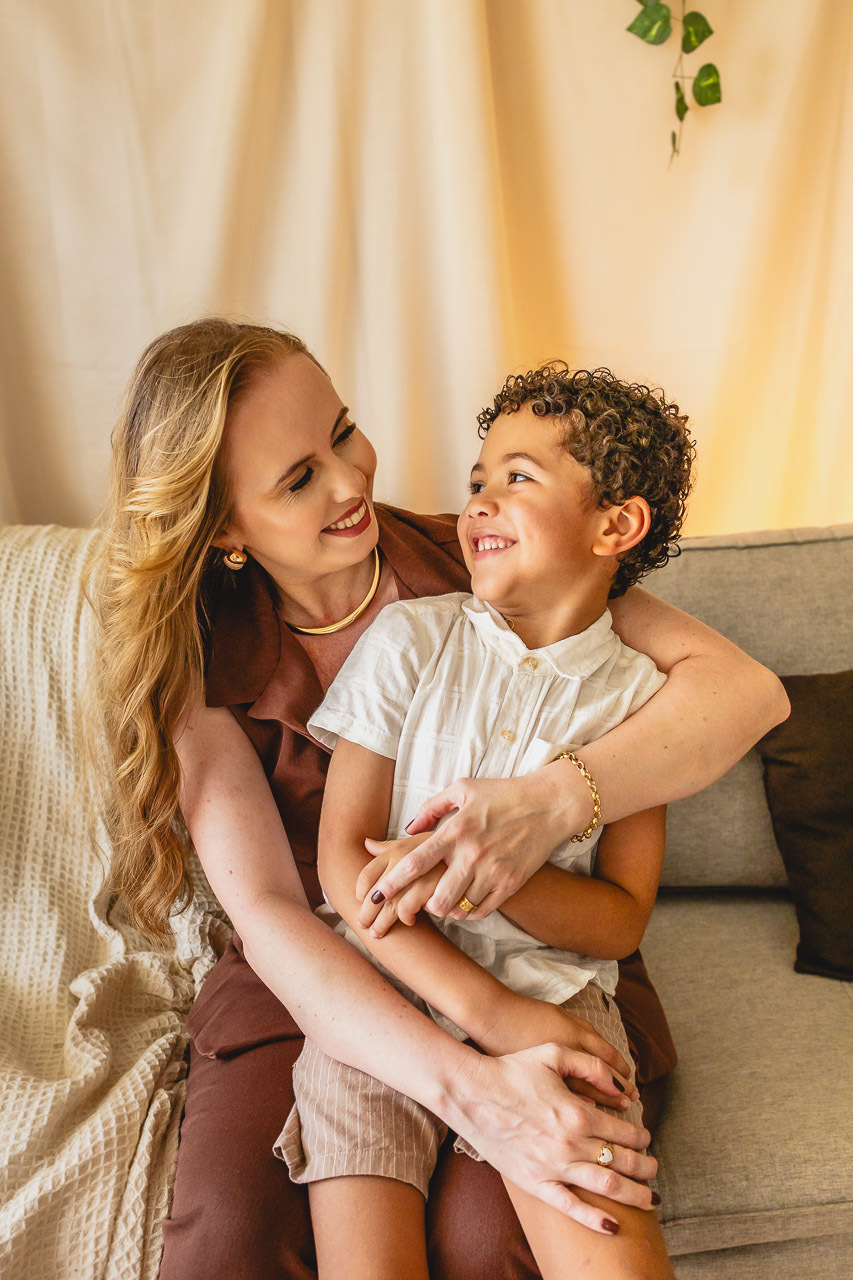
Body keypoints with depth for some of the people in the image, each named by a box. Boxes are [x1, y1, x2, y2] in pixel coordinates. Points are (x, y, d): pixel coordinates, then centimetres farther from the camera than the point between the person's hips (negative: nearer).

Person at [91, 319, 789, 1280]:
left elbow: (747, 688, -18)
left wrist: (552, 802, -37)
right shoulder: (204, 667, -9)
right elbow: (266, 912, -20)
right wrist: (468, 1087, -35)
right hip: (317, 982, 1)